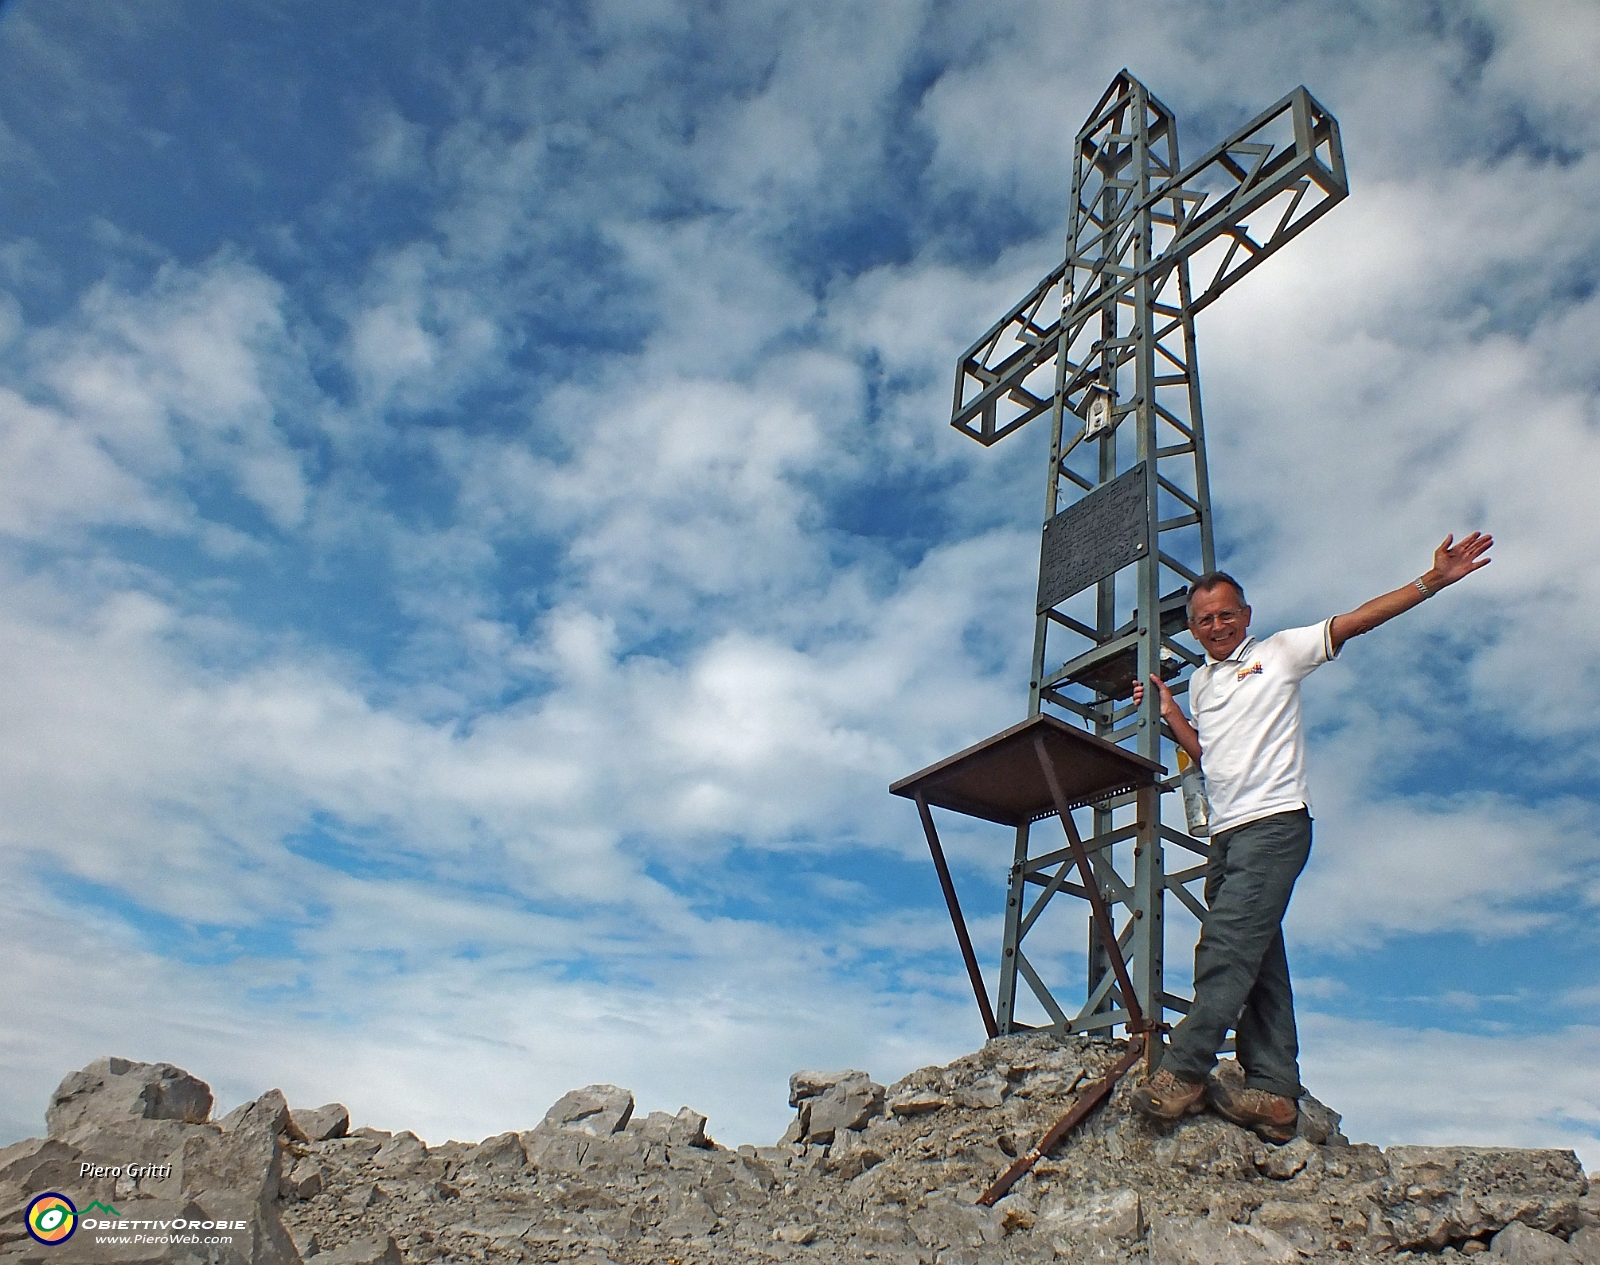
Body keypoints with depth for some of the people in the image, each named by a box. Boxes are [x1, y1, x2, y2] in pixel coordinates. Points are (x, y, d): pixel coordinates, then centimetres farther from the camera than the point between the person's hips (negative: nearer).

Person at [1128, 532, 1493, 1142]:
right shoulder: (1200, 681, 22)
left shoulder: (1279, 651, 6)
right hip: (1226, 833, 7)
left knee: (1227, 943, -18)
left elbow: (1357, 619, -1)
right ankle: (1273, 1092, 3)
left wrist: (1432, 580, -8)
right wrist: (1169, 713, 17)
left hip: (1275, 821, -7)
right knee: (1256, 959, 3)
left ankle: (1185, 1071, -20)